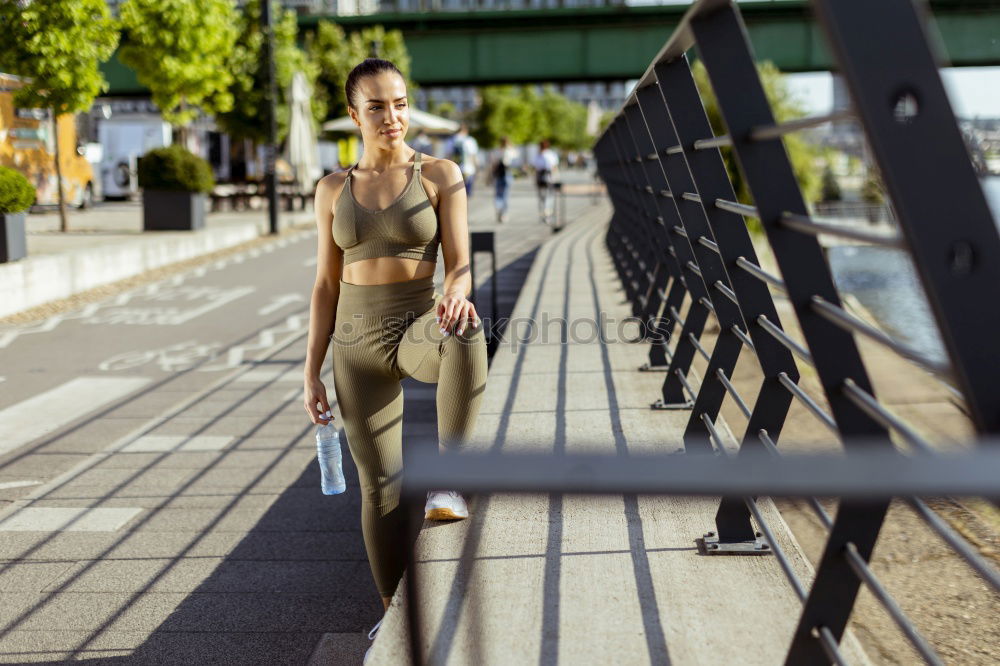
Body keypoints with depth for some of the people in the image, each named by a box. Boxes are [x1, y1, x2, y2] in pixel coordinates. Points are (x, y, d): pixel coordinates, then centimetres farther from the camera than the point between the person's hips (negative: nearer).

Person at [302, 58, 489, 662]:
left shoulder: (441, 175, -2)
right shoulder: (334, 190, 6)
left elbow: (460, 267, -9)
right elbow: (327, 286, 9)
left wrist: (456, 296, -33)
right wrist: (312, 372, 5)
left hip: (420, 326, -2)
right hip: (357, 341, 3)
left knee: (466, 331, -40)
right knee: (381, 484, 5)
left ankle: (447, 481, -34)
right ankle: (396, 609, 22)